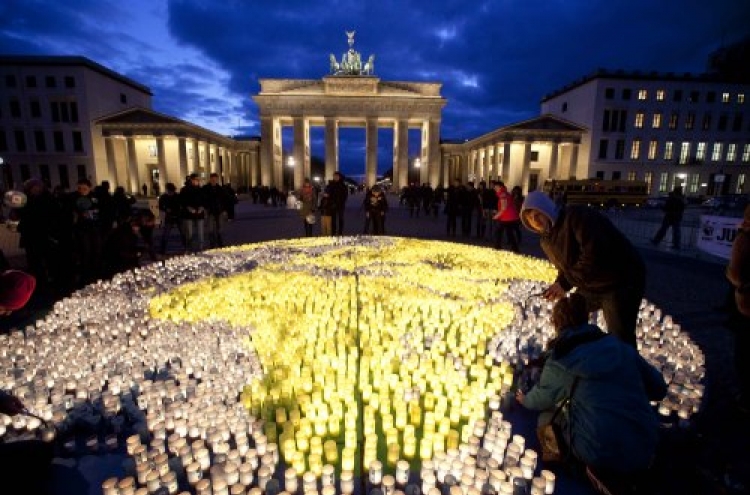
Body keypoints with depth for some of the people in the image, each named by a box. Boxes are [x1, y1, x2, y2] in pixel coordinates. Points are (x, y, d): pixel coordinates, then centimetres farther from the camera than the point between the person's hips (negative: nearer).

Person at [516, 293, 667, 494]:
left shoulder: (559, 364, -6)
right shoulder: (622, 348, 4)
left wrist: (525, 400, 35)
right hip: (646, 453, 5)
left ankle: (603, 475, 6)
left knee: (547, 419, 20)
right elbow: (659, 389, 14)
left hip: (602, 457, -4)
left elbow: (541, 399, 12)